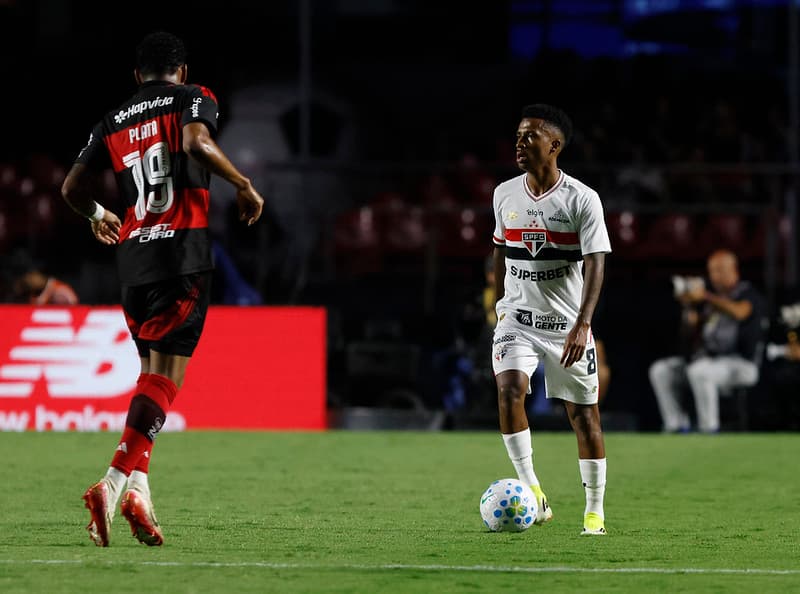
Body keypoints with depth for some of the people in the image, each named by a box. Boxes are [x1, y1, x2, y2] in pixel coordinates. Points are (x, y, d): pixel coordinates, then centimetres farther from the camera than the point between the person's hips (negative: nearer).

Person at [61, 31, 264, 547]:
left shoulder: (114, 121, 18)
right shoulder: (193, 99, 5)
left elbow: (72, 185, 18)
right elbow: (196, 142, -17)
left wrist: (97, 215, 39)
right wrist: (244, 185, -6)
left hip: (132, 255, 5)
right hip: (183, 256, -5)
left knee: (151, 370, 14)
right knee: (165, 378, -9)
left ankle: (139, 490, 2)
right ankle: (113, 485, -23)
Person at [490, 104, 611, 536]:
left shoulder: (582, 200, -11)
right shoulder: (504, 195, 3)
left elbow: (595, 264, -16)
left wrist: (582, 325, -27)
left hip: (567, 322, -3)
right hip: (517, 317, 3)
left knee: (583, 414, 2)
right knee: (508, 389, -22)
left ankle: (595, 511, 15)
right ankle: (531, 491, -17)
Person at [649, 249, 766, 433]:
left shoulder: (748, 293, -3)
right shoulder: (711, 297, 17)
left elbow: (739, 312, -28)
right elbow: (690, 332, 15)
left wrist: (705, 297, -26)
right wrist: (689, 306, -2)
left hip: (742, 363, -8)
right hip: (705, 359, 8)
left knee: (699, 371, -36)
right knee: (660, 371, -2)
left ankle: (709, 428, -30)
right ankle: (677, 426, -5)